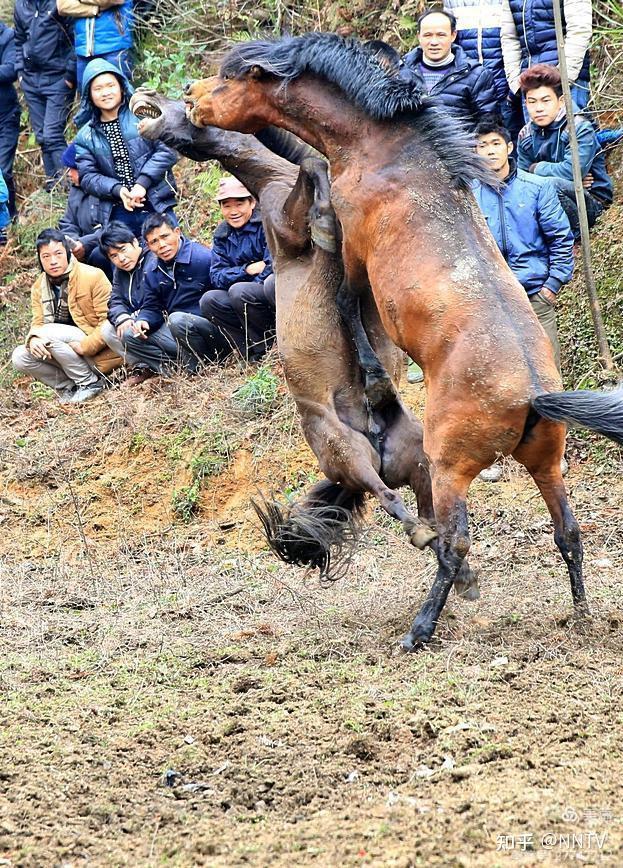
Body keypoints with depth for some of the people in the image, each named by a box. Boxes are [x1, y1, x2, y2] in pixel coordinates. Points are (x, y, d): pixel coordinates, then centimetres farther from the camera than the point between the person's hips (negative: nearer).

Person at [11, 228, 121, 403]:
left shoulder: (93, 276, -12)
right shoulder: (39, 288, 8)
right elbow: (38, 323, 2)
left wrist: (85, 346, -26)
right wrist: (33, 339, -23)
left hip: (97, 352, -6)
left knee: (48, 333, -28)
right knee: (20, 357, -12)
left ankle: (90, 382, -15)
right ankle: (68, 387, -3)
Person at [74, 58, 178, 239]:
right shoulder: (86, 136, 11)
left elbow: (167, 150, -6)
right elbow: (87, 176, 4)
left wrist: (143, 183, -15)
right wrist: (117, 190, -13)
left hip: (157, 205, -2)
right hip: (119, 212, 2)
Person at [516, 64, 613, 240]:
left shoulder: (580, 128, -17)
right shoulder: (526, 135, 1)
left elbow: (570, 171, -28)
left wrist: (537, 169, -12)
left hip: (592, 201, -6)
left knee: (552, 184, -35)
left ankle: (577, 230, -12)